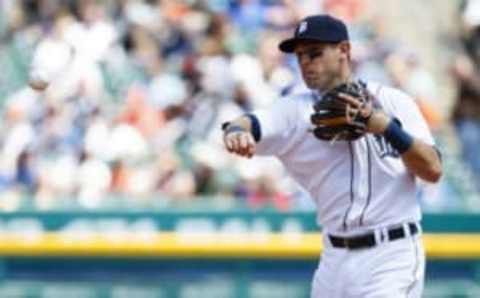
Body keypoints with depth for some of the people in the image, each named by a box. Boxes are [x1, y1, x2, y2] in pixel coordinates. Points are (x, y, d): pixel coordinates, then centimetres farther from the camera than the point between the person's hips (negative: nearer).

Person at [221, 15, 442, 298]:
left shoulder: (393, 101, 1)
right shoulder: (296, 109, 5)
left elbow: (433, 170, -7)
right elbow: (251, 124, -16)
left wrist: (387, 127, -21)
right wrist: (236, 131, -40)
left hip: (391, 255, -4)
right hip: (335, 259, 4)